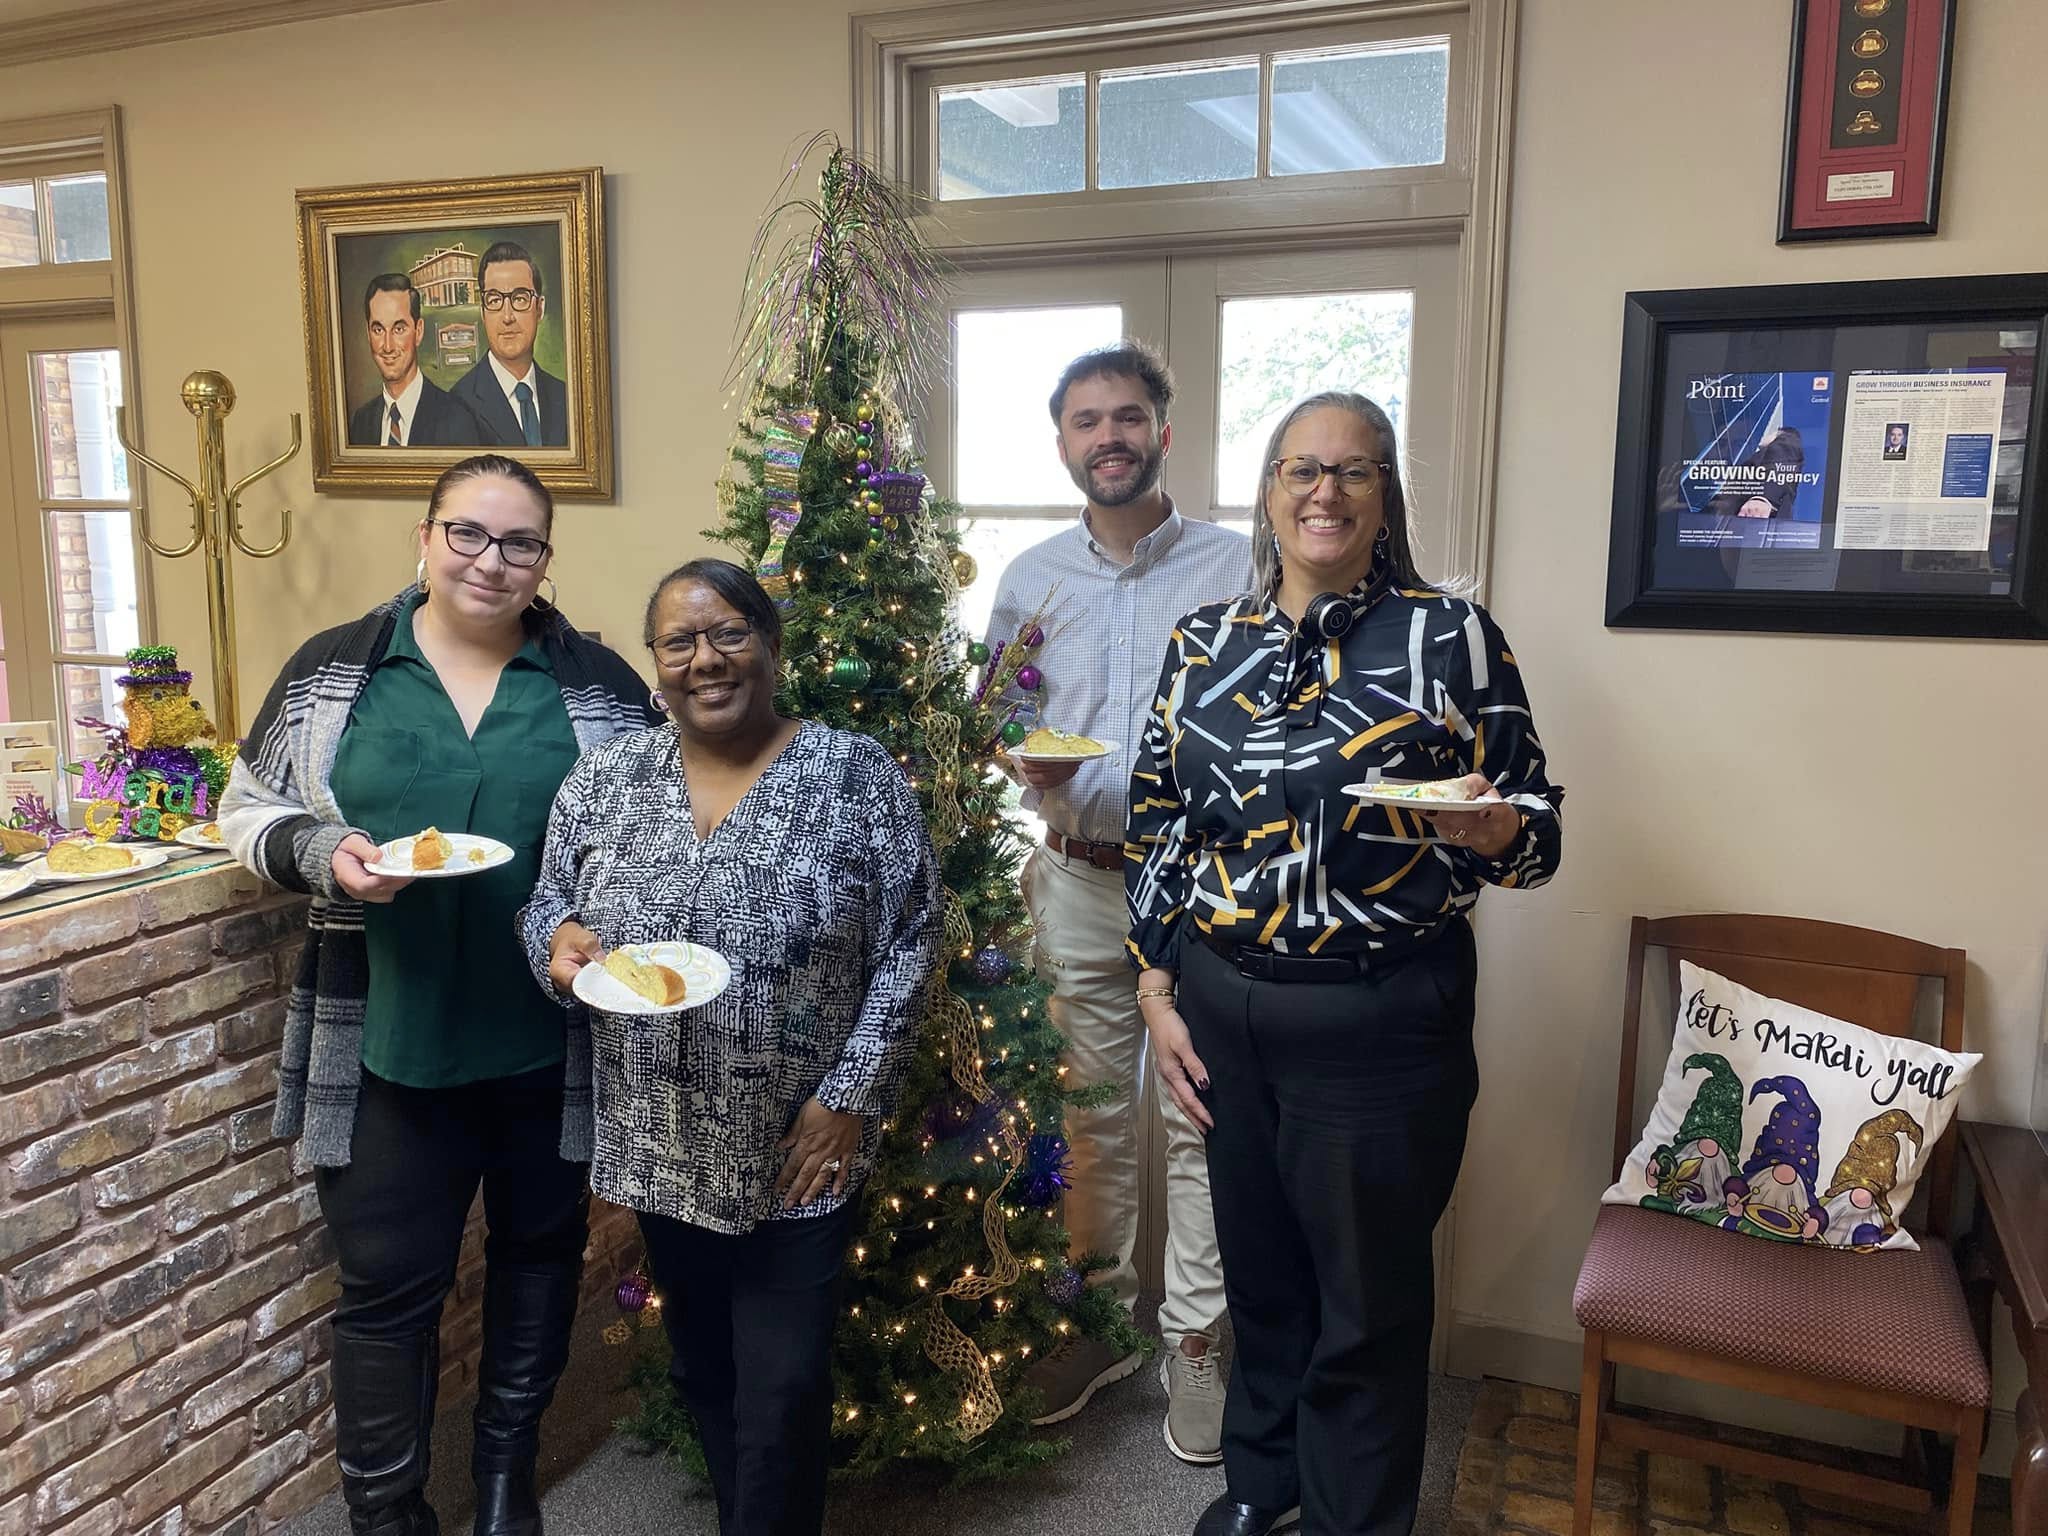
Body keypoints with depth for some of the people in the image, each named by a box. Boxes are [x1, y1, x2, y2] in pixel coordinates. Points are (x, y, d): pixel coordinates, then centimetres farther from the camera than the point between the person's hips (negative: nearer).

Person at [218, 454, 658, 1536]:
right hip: (390, 1039, -1)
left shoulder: (598, 682, -1)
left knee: (540, 1248, 17)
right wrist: (324, 852, -15)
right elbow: (248, 810, 6)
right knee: (389, 1281, 8)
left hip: (551, 1034, 1)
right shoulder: (335, 667, -1)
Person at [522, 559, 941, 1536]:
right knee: (701, 1371, 19)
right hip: (662, 1146, 4)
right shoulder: (605, 778, 0)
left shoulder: (857, 775, -10)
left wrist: (851, 1095, -12)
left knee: (783, 1391, 5)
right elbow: (543, 907, 9)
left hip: (799, 1147, -3)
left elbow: (910, 944, -8)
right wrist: (560, 940, -14)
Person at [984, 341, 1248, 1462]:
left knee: (1199, 1118, 3)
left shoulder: (1235, 566, -2)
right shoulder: (1029, 579, 7)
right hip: (1079, 878, 3)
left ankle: (1195, 1338, 20)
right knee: (1092, 1112, 13)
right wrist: (1030, 771, -9)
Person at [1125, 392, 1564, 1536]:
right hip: (1221, 1013, 4)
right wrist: (1160, 995, 4)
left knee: (1367, 1304, 11)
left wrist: (1492, 830, -25)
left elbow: (1536, 832, -3)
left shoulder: (1451, 635, -6)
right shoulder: (1205, 641, 4)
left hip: (1381, 1025, -3)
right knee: (1259, 1270, 21)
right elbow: (1156, 827, 8)